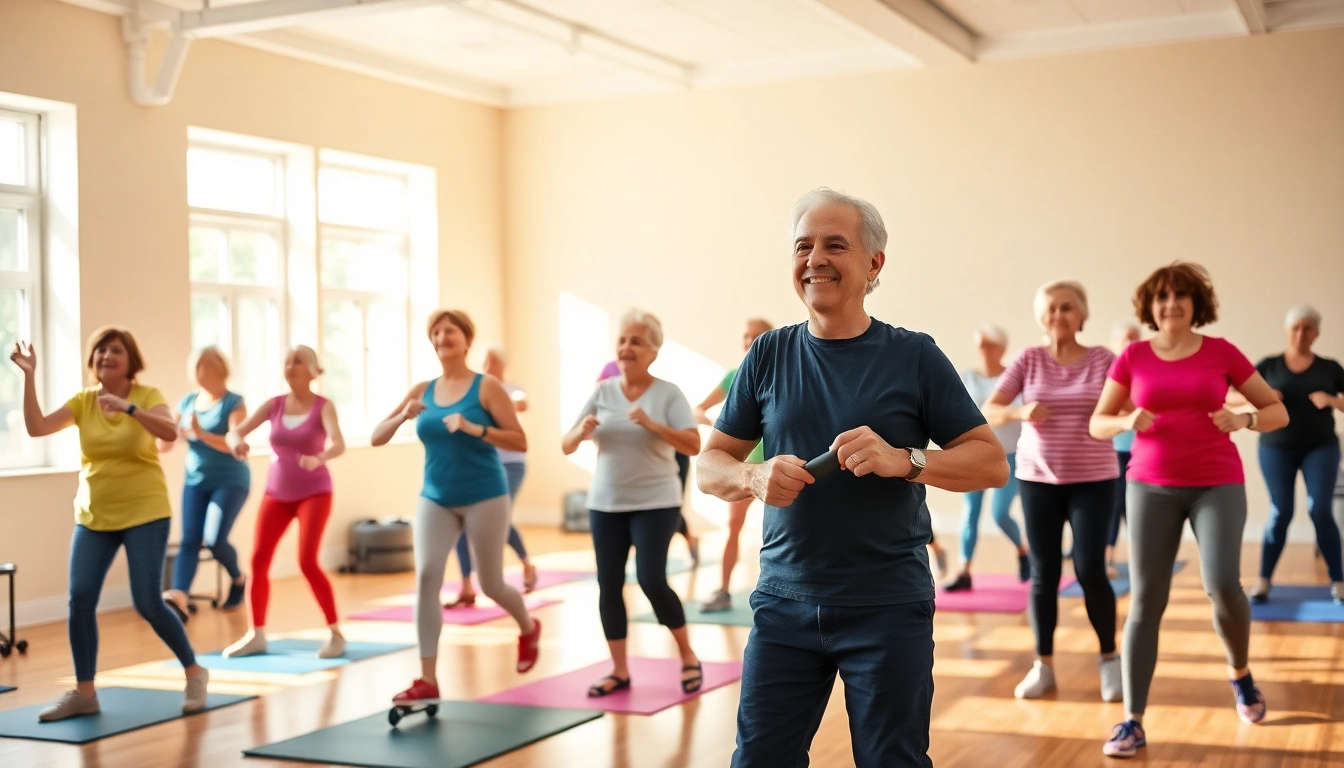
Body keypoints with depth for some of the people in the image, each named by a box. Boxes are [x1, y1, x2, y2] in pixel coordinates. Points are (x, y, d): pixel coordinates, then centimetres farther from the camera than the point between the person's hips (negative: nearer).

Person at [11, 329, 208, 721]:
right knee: (80, 599, -6)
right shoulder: (82, 401, 2)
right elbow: (36, 427, -10)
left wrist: (128, 408, -38)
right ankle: (84, 692, 7)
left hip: (144, 513, -4)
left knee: (148, 604, -8)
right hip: (93, 516, 4)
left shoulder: (147, 395, -7)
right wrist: (29, 377, -16)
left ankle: (195, 673, 13)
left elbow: (170, 432, -26)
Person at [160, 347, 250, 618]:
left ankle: (238, 580, 15)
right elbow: (165, 444, 7)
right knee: (189, 540, -11)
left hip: (230, 481, -5)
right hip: (195, 481, 5)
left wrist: (201, 433, -34)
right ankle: (178, 599, -27)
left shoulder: (234, 403, -9)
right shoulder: (187, 401, 7)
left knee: (215, 540, -15)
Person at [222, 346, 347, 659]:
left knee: (307, 562, -15)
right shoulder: (274, 404, 1)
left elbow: (338, 443, -26)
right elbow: (234, 432, -5)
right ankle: (256, 635, 10)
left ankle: (336, 633, -3)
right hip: (277, 492, 4)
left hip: (314, 492, -4)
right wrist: (236, 442, -30)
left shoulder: (323, 406, -10)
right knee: (258, 560, -2)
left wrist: (318, 459, -47)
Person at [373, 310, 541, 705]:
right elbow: (377, 437, 6)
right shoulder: (422, 391, 4)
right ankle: (427, 680, -9)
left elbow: (520, 442, -12)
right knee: (426, 577, -13)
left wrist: (474, 429, -24)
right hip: (435, 499, 3)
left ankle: (529, 629, 41)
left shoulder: (486, 386, -7)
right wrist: (402, 417, -14)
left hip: (484, 497, -3)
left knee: (490, 584, 8)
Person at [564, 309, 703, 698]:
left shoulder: (668, 394, -5)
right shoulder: (602, 392, 4)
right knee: (609, 584, 4)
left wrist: (652, 424, -26)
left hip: (655, 503, -4)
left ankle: (689, 658, 9)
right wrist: (582, 431, -17)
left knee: (652, 581, -11)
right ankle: (619, 671, 16)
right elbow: (566, 447, 5)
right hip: (605, 504, 4)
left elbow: (694, 446, -15)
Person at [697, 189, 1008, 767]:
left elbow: (992, 462, -3)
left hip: (888, 606, -2)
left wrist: (903, 460, -20)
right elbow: (710, 465, 8)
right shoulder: (769, 356, 4)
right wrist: (755, 477, -15)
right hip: (784, 603, 2)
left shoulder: (914, 357, -3)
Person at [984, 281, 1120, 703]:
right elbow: (989, 411, -2)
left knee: (1090, 570, -5)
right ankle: (1043, 665, 14)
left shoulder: (1102, 359, -2)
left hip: (1092, 479, -1)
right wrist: (1020, 411, -21)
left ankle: (1110, 659, 14)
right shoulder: (1029, 359, 0)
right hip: (1037, 478, 1)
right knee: (1043, 573, 4)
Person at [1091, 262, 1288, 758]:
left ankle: (1239, 672, 14)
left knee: (1222, 584, -18)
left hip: (1218, 485, -1)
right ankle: (1132, 721, 0)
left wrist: (1243, 420, -16)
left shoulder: (1221, 352, -1)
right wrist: (1128, 421, -15)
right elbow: (1097, 424, 7)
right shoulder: (1133, 357, 1)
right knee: (1146, 601, -5)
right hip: (1152, 486, 1)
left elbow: (1278, 412, 5)